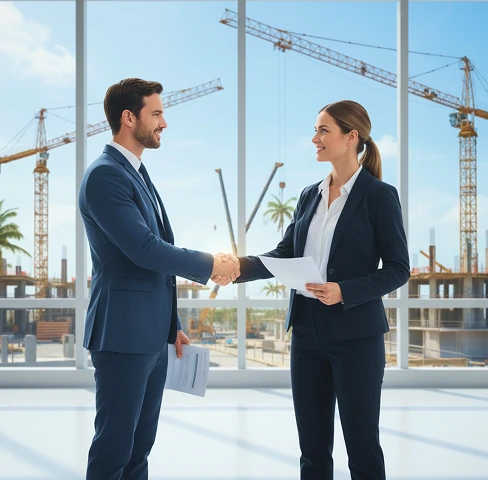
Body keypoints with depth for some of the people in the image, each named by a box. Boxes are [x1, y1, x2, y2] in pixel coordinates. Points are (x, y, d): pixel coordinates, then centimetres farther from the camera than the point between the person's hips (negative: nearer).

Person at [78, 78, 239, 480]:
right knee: (115, 446, -2)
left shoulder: (138, 175, 17)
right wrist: (210, 264, -10)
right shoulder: (104, 175, -13)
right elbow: (144, 250, -21)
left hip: (152, 336, 9)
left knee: (140, 446, 14)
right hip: (123, 335, -9)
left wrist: (172, 325, 19)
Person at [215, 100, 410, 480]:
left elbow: (398, 269, -8)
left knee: (362, 443, 3)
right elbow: (285, 255, 10)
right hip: (308, 330, 6)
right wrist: (240, 266, -7)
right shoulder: (310, 195, 11)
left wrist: (345, 292, -21)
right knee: (313, 444, 12)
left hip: (355, 333, -6)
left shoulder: (379, 195, -7)